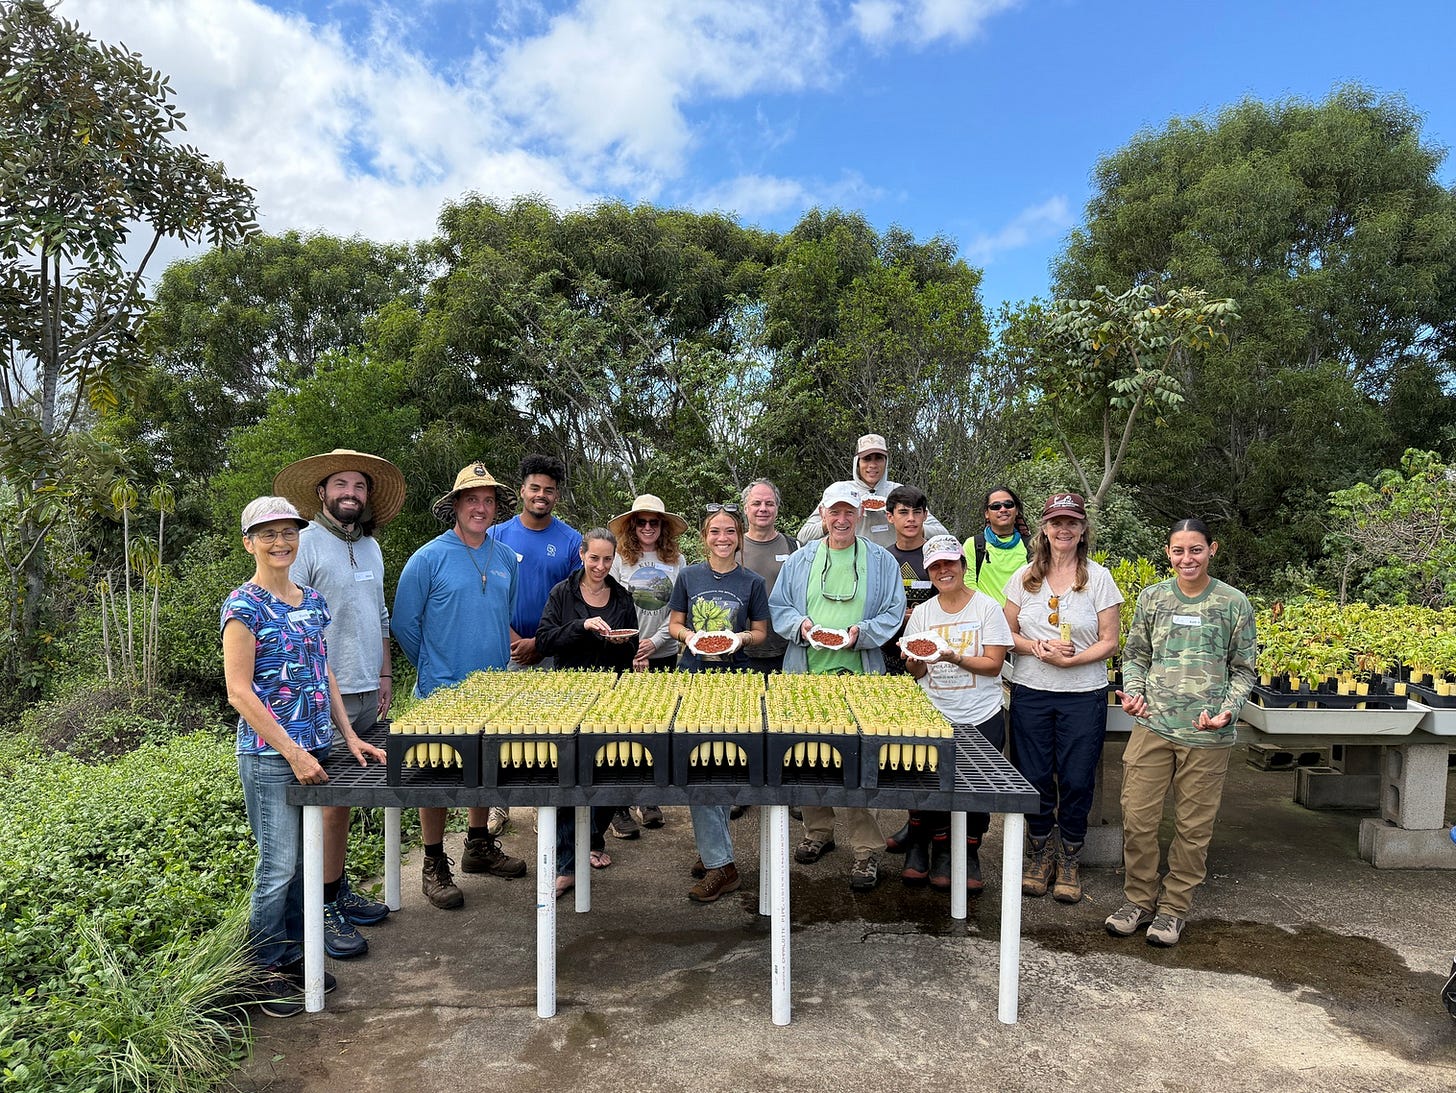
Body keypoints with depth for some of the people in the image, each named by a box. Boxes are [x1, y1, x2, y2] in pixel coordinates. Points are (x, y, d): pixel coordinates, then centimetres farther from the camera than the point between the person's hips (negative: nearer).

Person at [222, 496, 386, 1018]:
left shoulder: (311, 600, 9)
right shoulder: (244, 605, -11)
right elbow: (239, 691, -14)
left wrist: (348, 735, 8)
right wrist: (292, 753, -16)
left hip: (316, 746, 7)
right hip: (269, 754, -6)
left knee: (305, 861, 14)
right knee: (278, 867, 1)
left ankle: (294, 955, 30)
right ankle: (266, 970, 20)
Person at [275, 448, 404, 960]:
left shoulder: (370, 547, 14)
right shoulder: (305, 544, -8)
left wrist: (384, 676, 17)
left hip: (367, 693, 7)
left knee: (343, 800, 15)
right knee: (327, 803, -3)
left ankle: (339, 891, 26)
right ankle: (321, 911, 7)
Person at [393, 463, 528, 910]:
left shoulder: (506, 558, 7)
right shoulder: (428, 558, -9)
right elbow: (404, 624, -4)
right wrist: (433, 670, 2)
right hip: (442, 691, -5)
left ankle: (479, 847, 33)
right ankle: (434, 867, 15)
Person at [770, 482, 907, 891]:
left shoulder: (881, 561, 6)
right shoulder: (801, 558, 12)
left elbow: (894, 612, 3)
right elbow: (778, 606, 12)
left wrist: (861, 632, -14)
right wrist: (800, 624, -8)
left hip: (857, 676, -3)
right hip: (805, 673, 3)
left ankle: (867, 850, 5)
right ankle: (818, 831, 29)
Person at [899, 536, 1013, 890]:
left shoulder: (987, 607, -2)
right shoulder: (922, 613, 7)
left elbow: (993, 663, -8)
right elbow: (915, 672, 8)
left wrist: (955, 658, -23)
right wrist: (915, 660, -15)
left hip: (981, 718, -2)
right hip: (933, 718, 2)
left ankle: (969, 857, 22)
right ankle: (940, 853, 17)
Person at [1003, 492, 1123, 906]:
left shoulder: (1099, 578, -1)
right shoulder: (1024, 577, 5)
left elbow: (1109, 642, -3)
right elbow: (1006, 634, 6)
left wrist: (1069, 659, -18)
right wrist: (1038, 648, -13)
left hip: (1084, 695, -1)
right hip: (1030, 692, 2)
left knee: (1076, 779, 3)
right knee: (1034, 776, 6)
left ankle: (1069, 859, 22)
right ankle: (1040, 853, 25)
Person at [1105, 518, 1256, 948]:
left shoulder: (1234, 603, 1)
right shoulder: (1152, 597, 5)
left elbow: (1244, 670, 5)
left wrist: (1227, 711, -11)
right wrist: (1133, 691, -5)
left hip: (1208, 735, -1)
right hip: (1152, 727, 1)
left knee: (1193, 827, 9)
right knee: (1138, 818, 3)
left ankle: (1174, 908, 26)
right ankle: (1139, 899, 22)